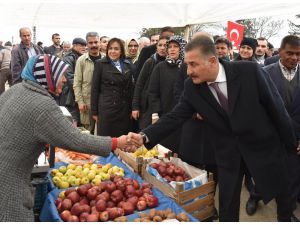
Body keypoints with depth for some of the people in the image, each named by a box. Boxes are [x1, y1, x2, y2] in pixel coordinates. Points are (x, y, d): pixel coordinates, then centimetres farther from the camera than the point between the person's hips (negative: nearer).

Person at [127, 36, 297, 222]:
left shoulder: (249, 71, -22)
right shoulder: (192, 87, -13)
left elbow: (276, 106, -13)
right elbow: (175, 117, -12)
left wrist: (291, 142, -3)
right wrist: (145, 136, -27)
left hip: (264, 143, -1)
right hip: (228, 150, 1)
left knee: (281, 191, 20)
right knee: (227, 202, 9)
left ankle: (286, 218, 50)